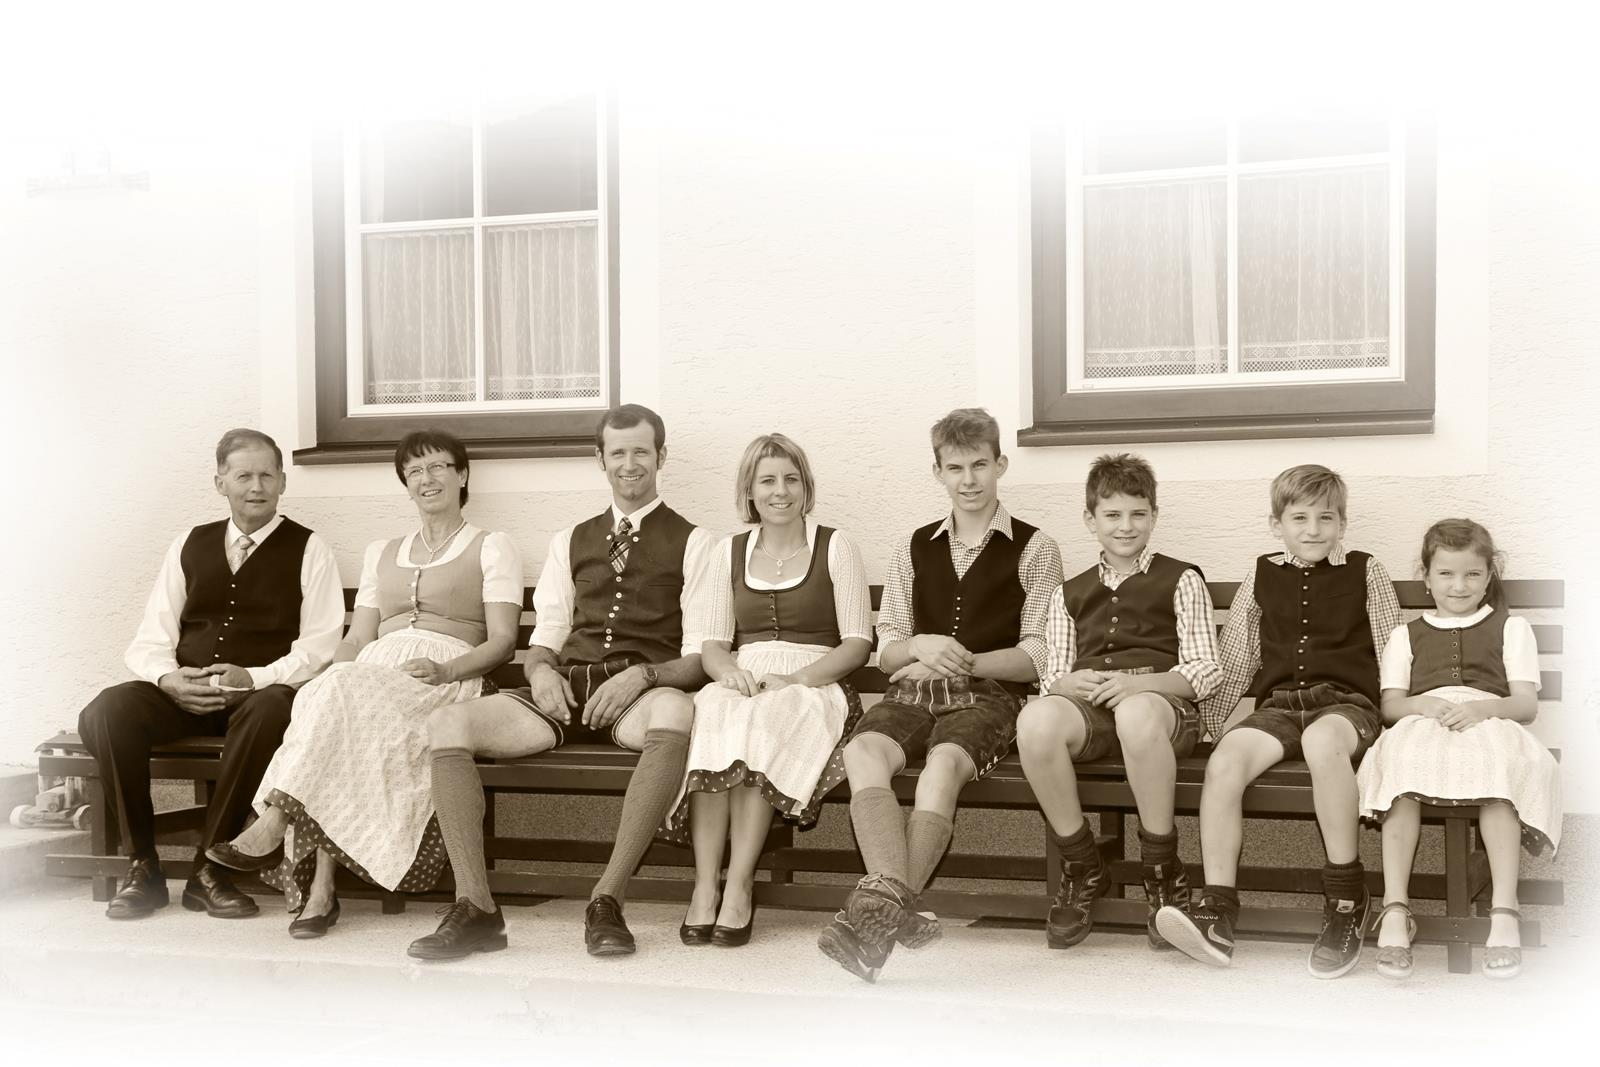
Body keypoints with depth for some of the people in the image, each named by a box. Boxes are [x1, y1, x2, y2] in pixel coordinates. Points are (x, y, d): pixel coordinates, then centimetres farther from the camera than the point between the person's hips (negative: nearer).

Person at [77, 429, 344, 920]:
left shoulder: (308, 550, 5)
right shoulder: (189, 546, 16)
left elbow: (319, 648, -4)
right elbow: (151, 640, 11)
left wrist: (254, 679, -19)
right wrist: (168, 678, -11)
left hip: (264, 692, -3)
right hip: (182, 692, 3)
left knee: (268, 713, -38)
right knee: (106, 711, -25)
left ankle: (209, 871, -25)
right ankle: (142, 866, -13)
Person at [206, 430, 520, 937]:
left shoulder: (492, 548, 14)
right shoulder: (381, 553, 30)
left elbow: (502, 640, 2)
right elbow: (357, 639, 19)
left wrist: (447, 669, -17)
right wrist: (333, 677, -4)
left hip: (445, 682, -3)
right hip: (371, 676, 4)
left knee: (343, 694, -35)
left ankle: (273, 824, -40)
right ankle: (319, 888, -40)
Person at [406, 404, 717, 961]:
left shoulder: (693, 543, 10)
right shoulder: (570, 542, 24)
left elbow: (699, 655, 2)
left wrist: (643, 675, -16)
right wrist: (541, 669, -3)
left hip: (644, 694, -4)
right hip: (565, 688, 4)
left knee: (676, 714, -42)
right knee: (447, 723, -22)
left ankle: (607, 899, -34)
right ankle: (476, 909, -24)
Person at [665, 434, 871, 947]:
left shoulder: (835, 548, 8)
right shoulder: (728, 553, 18)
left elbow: (857, 644, 1)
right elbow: (712, 644, 13)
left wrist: (792, 680, -14)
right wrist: (731, 670, -12)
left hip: (815, 686, -2)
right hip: (741, 682, 2)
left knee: (765, 719, -36)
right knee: (711, 712, -34)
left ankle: (739, 887, -34)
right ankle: (704, 888, -36)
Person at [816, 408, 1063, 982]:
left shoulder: (1033, 549, 9)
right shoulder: (915, 548, 21)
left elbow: (1037, 658, 2)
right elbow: (886, 649, 16)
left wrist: (964, 661, -11)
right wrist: (920, 648, -7)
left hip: (990, 693, -3)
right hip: (912, 690, 3)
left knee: (943, 763, -36)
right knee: (863, 751, -31)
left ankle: (880, 911, -40)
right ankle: (894, 903, -45)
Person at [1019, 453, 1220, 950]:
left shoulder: (1181, 580, 15)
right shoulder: (1070, 593, 25)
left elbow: (1205, 672, 5)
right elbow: (1051, 677, 20)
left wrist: (1136, 684, -13)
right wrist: (1068, 683, -6)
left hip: (1160, 703, -3)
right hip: (1086, 705, 3)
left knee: (1135, 713, -42)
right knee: (1036, 719, -34)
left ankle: (1163, 875, -23)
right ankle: (1082, 872, -16)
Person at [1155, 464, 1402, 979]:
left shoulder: (1366, 573, 12)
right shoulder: (1261, 577, 17)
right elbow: (1233, 662, 21)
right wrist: (1207, 722, 16)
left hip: (1348, 702, -3)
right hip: (1278, 705, 3)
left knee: (1322, 738, -40)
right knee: (1223, 761, -29)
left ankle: (1347, 894, -27)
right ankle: (1217, 909, -29)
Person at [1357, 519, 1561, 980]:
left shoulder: (1511, 628, 24)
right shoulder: (1406, 635, 28)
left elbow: (1527, 704, 10)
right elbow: (1390, 705, 13)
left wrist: (1482, 707, -13)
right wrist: (1422, 704, -11)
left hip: (1491, 725, 0)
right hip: (1421, 728, 1)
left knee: (1498, 762, -39)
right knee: (1403, 754, -37)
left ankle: (1504, 912, -44)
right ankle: (1395, 911, -43)